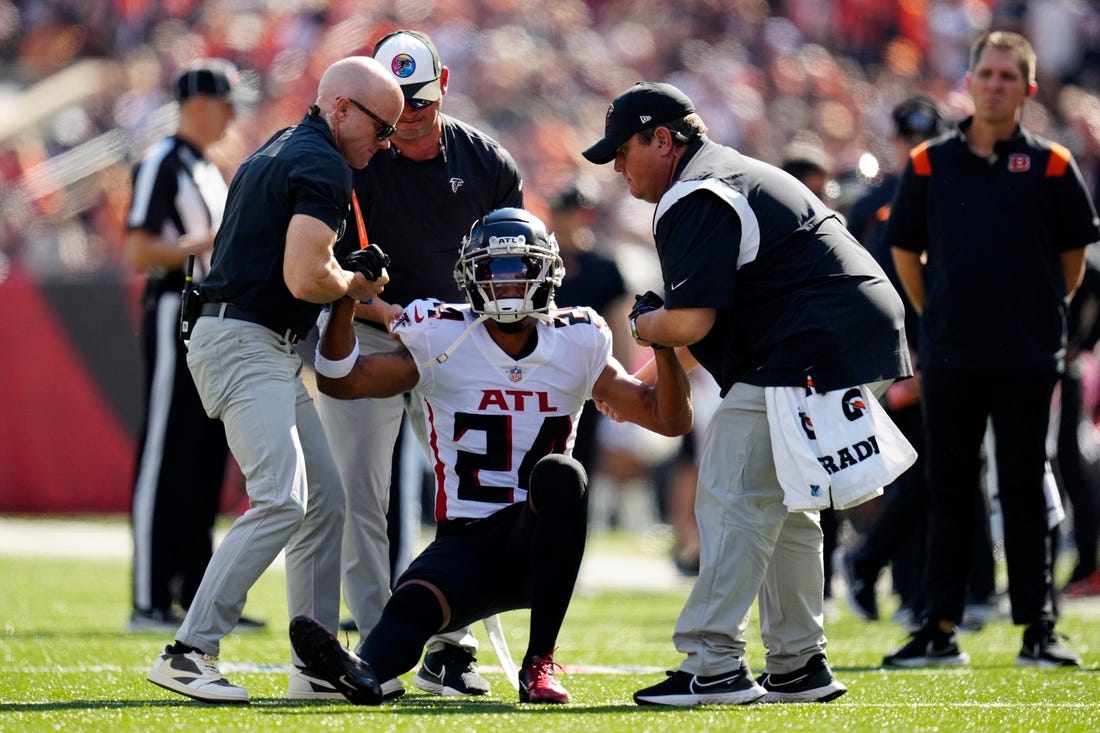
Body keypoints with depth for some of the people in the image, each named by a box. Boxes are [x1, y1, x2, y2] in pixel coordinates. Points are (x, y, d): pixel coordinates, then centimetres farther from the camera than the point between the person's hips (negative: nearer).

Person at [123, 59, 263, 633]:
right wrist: (210, 240, -19)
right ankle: (150, 601, -9)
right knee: (165, 461, -9)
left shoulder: (209, 172, 20)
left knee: (206, 463, 10)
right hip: (175, 316, -10)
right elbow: (139, 253, -17)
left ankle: (196, 597, 14)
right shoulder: (162, 165, -9)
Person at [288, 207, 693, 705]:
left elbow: (671, 419, 6)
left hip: (541, 540, 1)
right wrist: (347, 299, -19)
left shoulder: (577, 346, 5)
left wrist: (664, 344, -10)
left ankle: (540, 664, -29)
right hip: (465, 542, -1)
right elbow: (338, 380, -4)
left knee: (559, 474, -33)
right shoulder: (442, 342, 1)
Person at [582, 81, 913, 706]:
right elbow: (716, 320, 30)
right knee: (779, 506, 18)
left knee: (735, 500, -8)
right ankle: (799, 666, 21)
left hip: (814, 349, -11)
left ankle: (715, 667, -10)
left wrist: (645, 326, 4)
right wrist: (638, 384, 28)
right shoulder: (737, 176, 25)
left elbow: (690, 322, -17)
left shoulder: (693, 202, -10)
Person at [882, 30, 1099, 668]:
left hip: (1027, 358, -2)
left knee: (1025, 492, 2)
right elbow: (905, 248, 13)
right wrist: (939, 319, 11)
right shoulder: (930, 165, 4)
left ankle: (1039, 629, 6)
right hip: (949, 354, 2)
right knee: (949, 492, 6)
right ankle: (941, 630, 10)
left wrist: (1043, 316, 10)